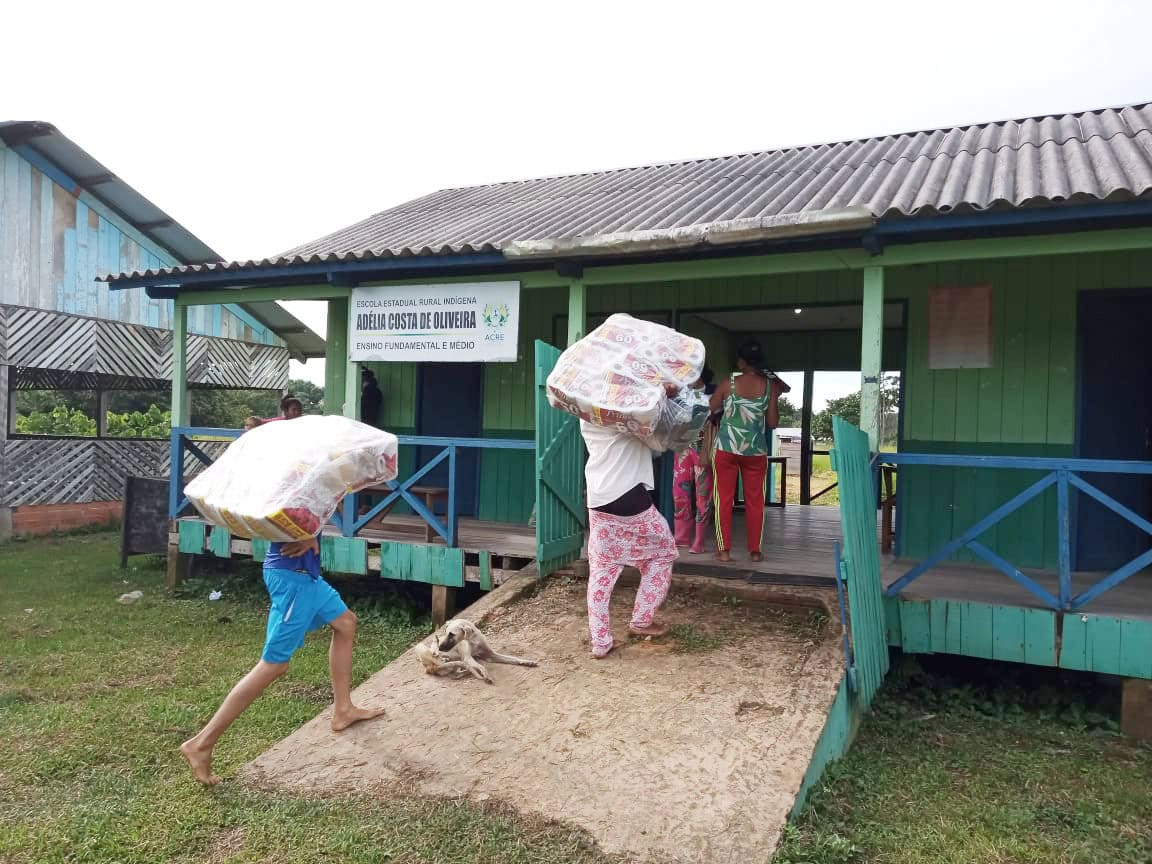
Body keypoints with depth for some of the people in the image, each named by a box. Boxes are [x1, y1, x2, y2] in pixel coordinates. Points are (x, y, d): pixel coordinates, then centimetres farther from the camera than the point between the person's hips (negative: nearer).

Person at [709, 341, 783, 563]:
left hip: (727, 448, -1)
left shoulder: (728, 384, -6)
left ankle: (724, 550, 6)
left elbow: (710, 409, 5)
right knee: (755, 501, 11)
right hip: (756, 450, 1)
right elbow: (772, 422, -1)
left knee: (724, 499, 6)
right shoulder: (770, 385, -3)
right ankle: (755, 550, 16)